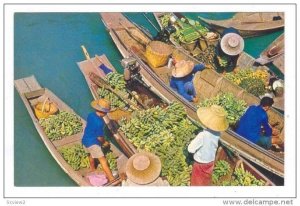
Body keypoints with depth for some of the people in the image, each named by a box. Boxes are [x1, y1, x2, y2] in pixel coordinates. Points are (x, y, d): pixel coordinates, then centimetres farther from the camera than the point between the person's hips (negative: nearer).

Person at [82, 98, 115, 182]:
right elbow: (100, 137, -19)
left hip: (86, 140, 9)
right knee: (103, 160, -7)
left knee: (92, 154, 33)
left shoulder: (91, 115, -5)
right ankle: (111, 179, -5)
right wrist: (104, 142, 3)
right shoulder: (99, 122, -29)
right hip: (92, 143, -9)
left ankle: (92, 170, 56)